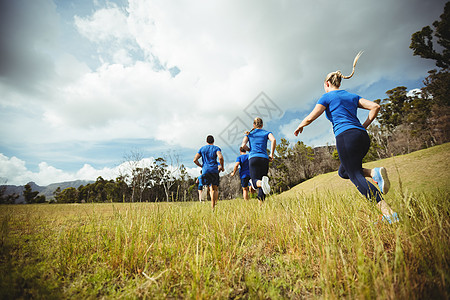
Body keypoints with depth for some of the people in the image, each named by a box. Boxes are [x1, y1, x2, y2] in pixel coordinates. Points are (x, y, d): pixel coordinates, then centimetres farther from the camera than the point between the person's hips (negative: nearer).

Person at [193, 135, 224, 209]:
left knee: (211, 189, 10)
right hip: (214, 170, -2)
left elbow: (195, 160, 7)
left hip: (205, 171, 2)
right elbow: (220, 157, -12)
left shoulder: (202, 149, 15)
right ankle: (214, 205, -5)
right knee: (215, 189, 7)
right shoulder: (216, 148, 7)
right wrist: (222, 167, 1)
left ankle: (212, 207, -4)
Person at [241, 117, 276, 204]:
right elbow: (273, 140, -4)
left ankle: (262, 182, -44)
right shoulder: (267, 133, 17)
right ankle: (261, 202, -4)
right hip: (264, 158, 1)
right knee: (262, 179, 7)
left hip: (253, 158, -1)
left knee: (255, 181, -8)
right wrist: (271, 155, 1)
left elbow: (243, 145, 2)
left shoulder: (249, 134, 17)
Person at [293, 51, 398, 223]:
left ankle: (387, 212, -15)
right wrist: (364, 126, 20)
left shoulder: (327, 97, 6)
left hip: (346, 137, -7)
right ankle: (374, 172, -6)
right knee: (343, 172, 19)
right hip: (363, 138, 7)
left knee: (356, 176, -6)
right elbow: (375, 107, 14)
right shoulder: (352, 96, 23)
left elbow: (310, 118, -2)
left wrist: (299, 127, 16)